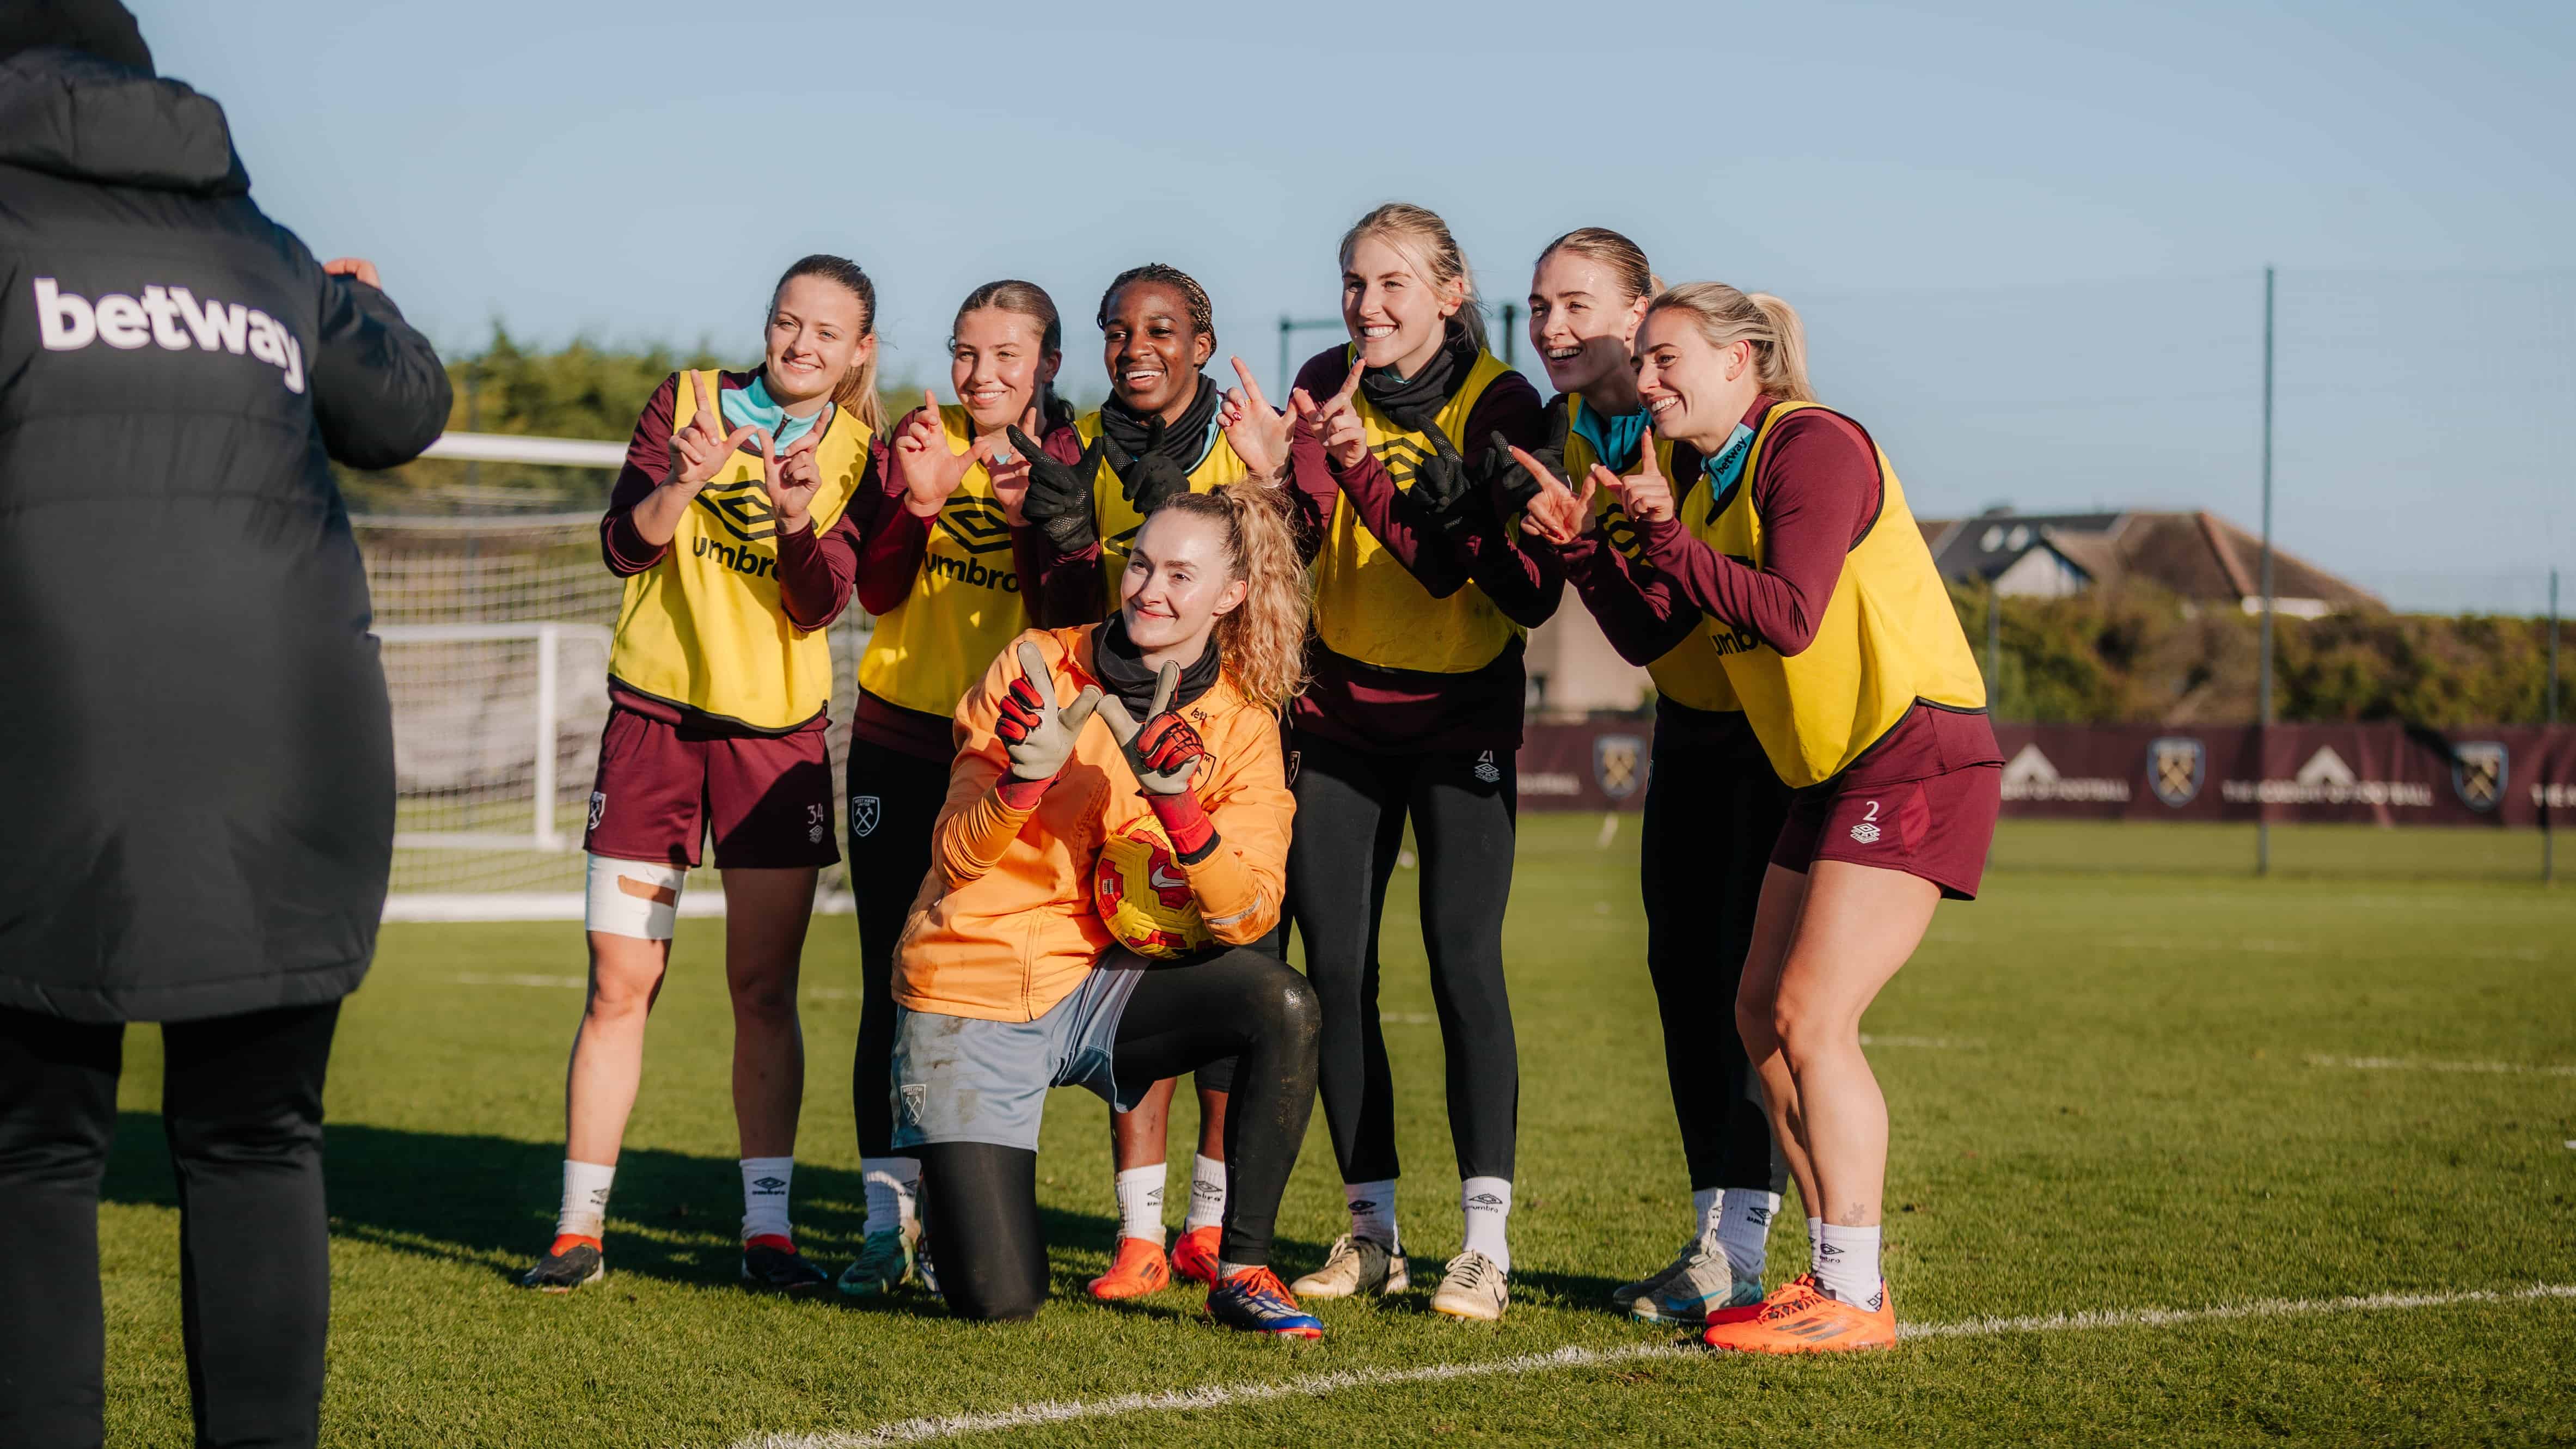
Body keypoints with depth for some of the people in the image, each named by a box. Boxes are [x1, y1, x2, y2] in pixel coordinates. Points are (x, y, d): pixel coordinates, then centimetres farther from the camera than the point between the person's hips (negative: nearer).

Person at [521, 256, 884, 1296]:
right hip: (655, 716, -1)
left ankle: (768, 1228, 6)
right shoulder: (689, 398, 3)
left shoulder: (859, 455, 3)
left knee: (765, 991, 1)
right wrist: (684, 484, -23)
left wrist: (796, 519, -26)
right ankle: (578, 1231, 4)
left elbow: (820, 605, -8)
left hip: (778, 732, 1)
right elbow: (622, 546, -5)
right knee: (619, 986, -2)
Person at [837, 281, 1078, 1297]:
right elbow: (877, 591, -3)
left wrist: (1034, 518, -22)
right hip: (898, 744, 1)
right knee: (892, 987, -2)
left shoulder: (1069, 463, 1)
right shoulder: (920, 437, 4)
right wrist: (919, 501, -20)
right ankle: (888, 1220, 2)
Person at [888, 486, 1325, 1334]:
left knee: (1284, 1004, -27)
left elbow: (1247, 915, -12)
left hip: (1098, 989, 3)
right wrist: (1025, 776, -27)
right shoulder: (1035, 670, -6)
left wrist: (1180, 810, -28)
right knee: (997, 1302, -13)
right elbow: (956, 855, -8)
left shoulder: (1241, 729, 0)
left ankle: (1240, 1271, -13)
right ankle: (950, 1181, 24)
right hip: (974, 990, -3)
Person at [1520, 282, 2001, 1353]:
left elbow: (1788, 616, -25)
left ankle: (1855, 1299, -8)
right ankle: (1833, 1273, 14)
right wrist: (1591, 543, -1)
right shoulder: (1712, 480, 14)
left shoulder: (1814, 448, -14)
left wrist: (1666, 537, -24)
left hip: (1917, 753, -10)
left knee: (1811, 1018, -14)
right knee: (1764, 1017, 6)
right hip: (1835, 770, 10)